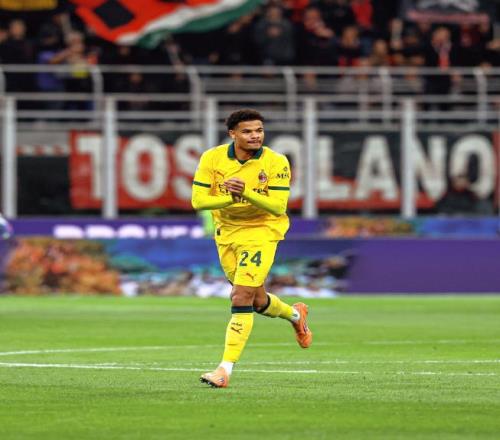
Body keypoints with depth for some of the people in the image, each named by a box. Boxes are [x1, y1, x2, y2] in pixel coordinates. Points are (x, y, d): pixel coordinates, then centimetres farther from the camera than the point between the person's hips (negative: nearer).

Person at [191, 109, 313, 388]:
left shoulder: (276, 163, -16)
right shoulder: (212, 159, -10)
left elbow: (278, 207, -21)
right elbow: (198, 200, -13)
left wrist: (247, 193, -37)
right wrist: (230, 198, -31)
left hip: (262, 231, -4)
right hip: (227, 231, 4)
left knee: (242, 298, -17)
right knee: (258, 302, 15)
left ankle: (226, 368, -15)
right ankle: (295, 315, 48)